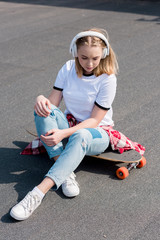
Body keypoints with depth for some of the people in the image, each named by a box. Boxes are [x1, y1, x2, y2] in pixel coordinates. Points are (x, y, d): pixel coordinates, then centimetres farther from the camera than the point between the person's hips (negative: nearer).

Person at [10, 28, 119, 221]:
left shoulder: (107, 79, -15)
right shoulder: (68, 69, -3)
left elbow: (94, 120, -18)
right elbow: (53, 102, -3)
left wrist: (63, 133, -32)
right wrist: (41, 100, -28)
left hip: (96, 134, -4)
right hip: (68, 128, 4)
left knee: (80, 136, -41)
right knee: (45, 108, -27)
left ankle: (38, 193, -52)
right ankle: (66, 174, -33)